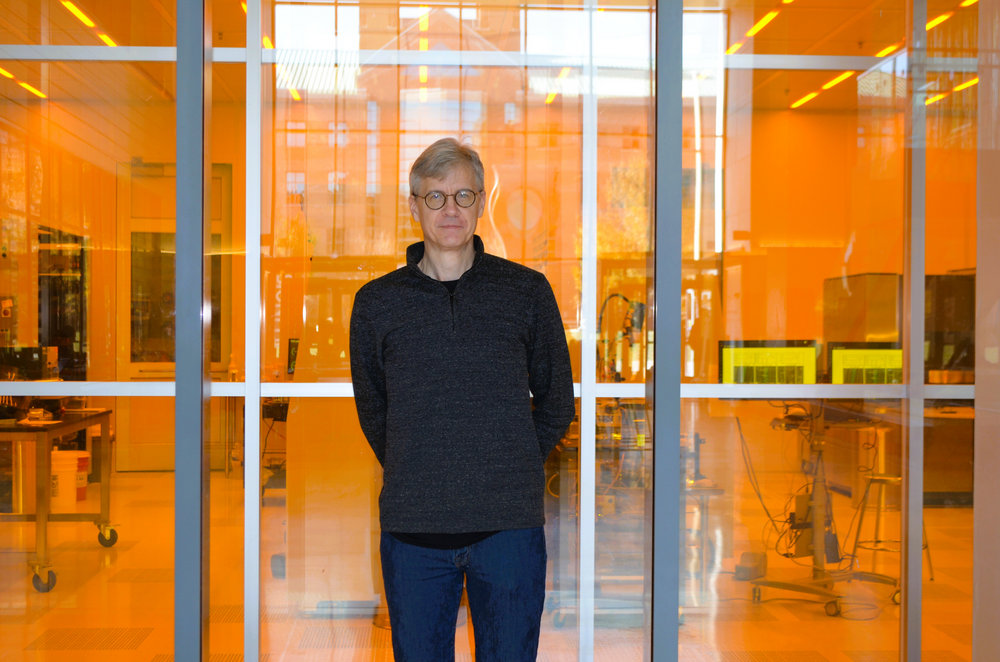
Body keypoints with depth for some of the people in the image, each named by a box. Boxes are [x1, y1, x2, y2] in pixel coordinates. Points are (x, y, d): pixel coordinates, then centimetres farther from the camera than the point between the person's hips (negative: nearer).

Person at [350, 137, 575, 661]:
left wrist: (510, 472, 6)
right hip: (412, 526, 1)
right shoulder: (376, 303, 5)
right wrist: (414, 479, 8)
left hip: (509, 523, 0)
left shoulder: (527, 292, 4)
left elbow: (557, 401, 12)